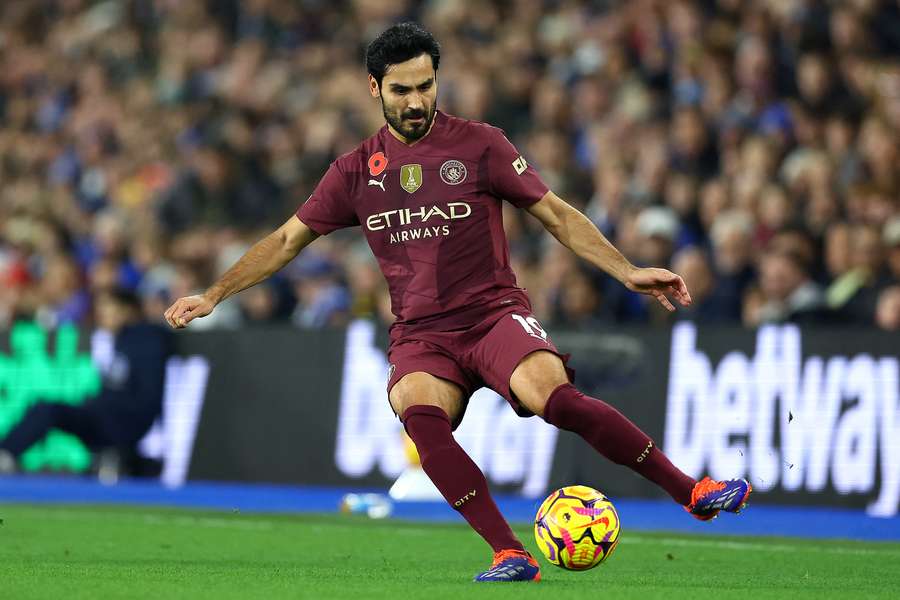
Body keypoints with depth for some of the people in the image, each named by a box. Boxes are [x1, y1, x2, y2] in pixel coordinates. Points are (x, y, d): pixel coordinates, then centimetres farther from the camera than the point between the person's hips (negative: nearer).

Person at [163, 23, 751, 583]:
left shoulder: (478, 145, 1)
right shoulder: (356, 171, 9)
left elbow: (557, 214, 4)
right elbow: (288, 240, 17)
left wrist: (628, 272, -4)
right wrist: (213, 295, 12)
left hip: (495, 315, -2)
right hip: (420, 335, 2)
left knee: (553, 396, -32)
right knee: (419, 411, -33)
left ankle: (693, 491, -21)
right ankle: (510, 554, -32)